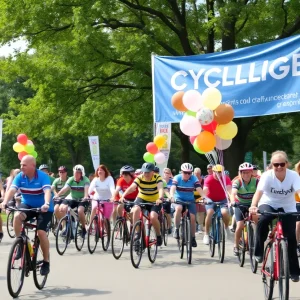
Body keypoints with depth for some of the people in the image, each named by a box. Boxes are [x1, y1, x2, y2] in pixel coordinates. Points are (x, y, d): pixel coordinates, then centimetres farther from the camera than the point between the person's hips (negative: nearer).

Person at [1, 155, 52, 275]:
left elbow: (47, 191, -35)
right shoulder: (20, 177, -10)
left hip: (43, 208, -3)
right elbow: (12, 190, -23)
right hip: (27, 205, 3)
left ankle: (46, 262, -1)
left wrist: (46, 204, -54)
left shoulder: (43, 176, -21)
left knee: (41, 232, -17)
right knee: (17, 216, -29)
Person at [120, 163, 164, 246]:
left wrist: (160, 198, -57)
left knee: (153, 217, -25)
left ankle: (159, 235, 3)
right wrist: (123, 196, -49)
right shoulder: (139, 178, -17)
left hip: (154, 201, -1)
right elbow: (131, 188, -31)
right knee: (136, 210, -31)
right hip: (142, 199, 1)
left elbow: (160, 188, -36)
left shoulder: (157, 177, -19)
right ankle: (136, 232, -18)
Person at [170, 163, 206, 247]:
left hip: (190, 200, 2)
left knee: (192, 217, -10)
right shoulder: (177, 178, -15)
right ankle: (176, 229, -17)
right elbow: (173, 188, -29)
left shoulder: (194, 179, -13)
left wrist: (204, 198, -42)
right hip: (178, 199, -2)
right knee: (179, 208, -34)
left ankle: (193, 237, 10)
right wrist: (171, 196, -49)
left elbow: (199, 189, -25)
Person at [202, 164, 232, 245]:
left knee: (225, 212, -27)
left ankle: (226, 227, 6)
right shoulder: (209, 179, -20)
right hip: (211, 200, -1)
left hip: (222, 200, 1)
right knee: (210, 212, -28)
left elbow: (229, 189, -31)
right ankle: (206, 234, -15)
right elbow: (205, 190, -34)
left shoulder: (226, 179, -16)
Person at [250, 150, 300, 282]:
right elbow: (259, 192, -34)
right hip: (268, 204, -1)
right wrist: (253, 206, -54)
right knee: (263, 220, -34)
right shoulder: (267, 175, -21)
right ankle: (258, 252, -15)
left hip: (288, 208, 1)